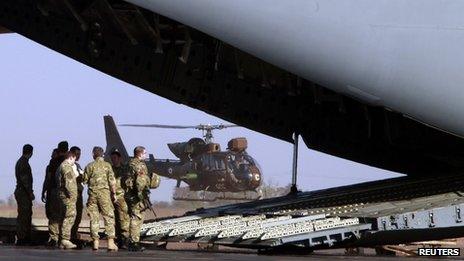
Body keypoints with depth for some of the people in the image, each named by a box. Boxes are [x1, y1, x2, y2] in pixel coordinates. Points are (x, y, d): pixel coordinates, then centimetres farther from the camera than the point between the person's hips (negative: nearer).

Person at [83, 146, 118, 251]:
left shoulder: (89, 166, 3)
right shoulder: (107, 165, -1)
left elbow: (85, 180, 6)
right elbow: (112, 181, -6)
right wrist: (113, 193, 1)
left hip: (93, 193, 2)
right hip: (104, 192, -2)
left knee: (94, 218, 6)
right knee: (109, 217, 0)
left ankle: (95, 242, 4)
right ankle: (111, 242, -7)